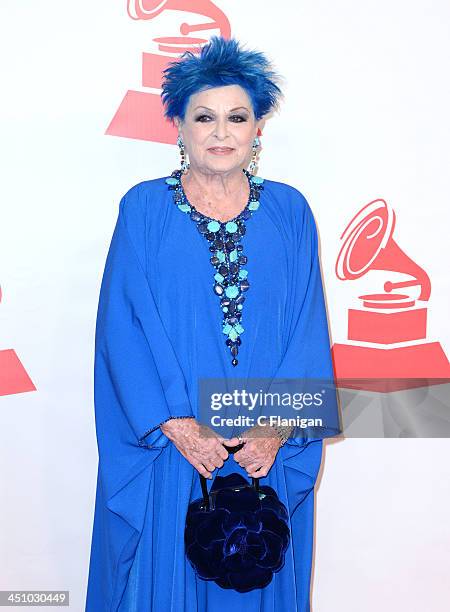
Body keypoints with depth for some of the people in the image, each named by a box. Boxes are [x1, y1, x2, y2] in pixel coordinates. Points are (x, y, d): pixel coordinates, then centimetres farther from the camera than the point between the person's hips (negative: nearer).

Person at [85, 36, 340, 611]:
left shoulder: (289, 211, 3)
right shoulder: (144, 209, -2)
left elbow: (309, 328, 0)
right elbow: (123, 326, -7)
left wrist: (279, 424, -11)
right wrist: (177, 425, -15)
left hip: (268, 450, 2)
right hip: (168, 447, -1)